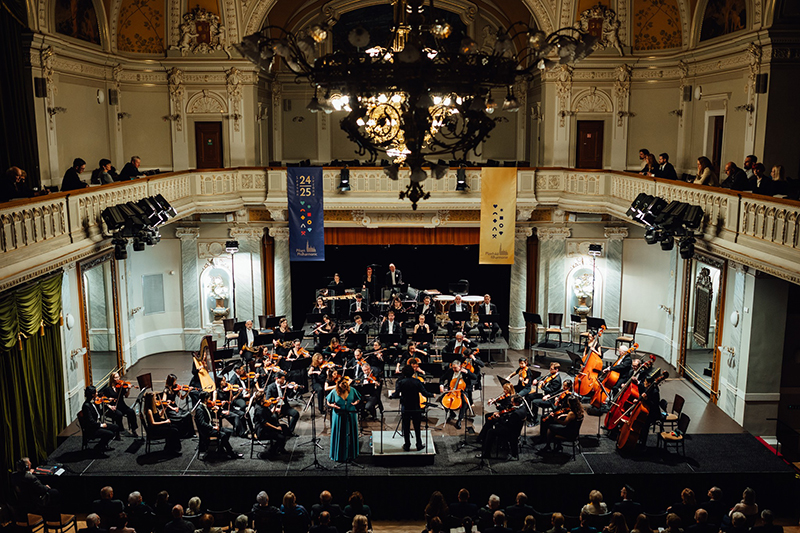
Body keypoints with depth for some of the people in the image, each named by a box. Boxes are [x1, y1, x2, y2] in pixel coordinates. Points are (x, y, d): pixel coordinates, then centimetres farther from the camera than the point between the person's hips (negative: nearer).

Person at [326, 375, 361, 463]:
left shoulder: (352, 390, 0)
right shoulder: (334, 392, -5)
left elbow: (358, 399, 11)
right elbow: (328, 403, 4)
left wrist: (356, 402, -10)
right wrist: (333, 405, -16)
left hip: (351, 416, 2)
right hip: (339, 417, -2)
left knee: (351, 436, 7)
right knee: (339, 437, 2)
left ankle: (350, 454, 22)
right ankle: (339, 456, 15)